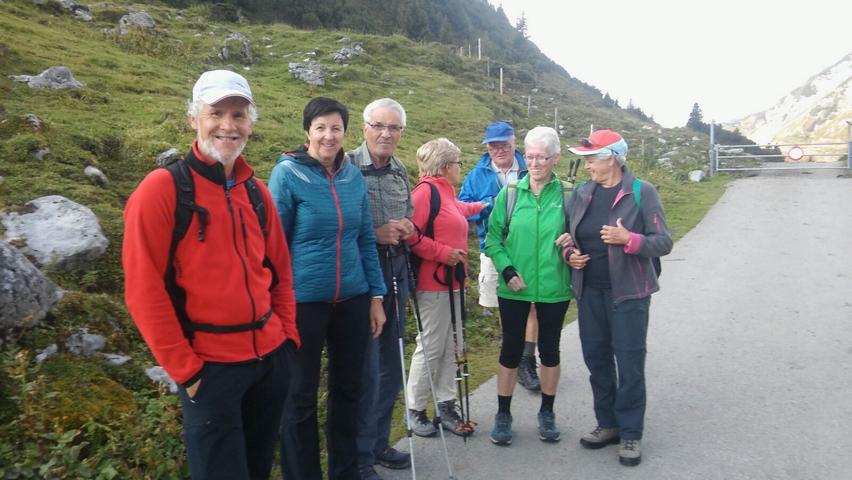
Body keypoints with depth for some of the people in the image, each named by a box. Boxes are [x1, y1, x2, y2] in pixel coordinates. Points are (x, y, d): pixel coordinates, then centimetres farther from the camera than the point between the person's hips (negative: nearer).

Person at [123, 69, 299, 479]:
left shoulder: (256, 191, 7)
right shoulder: (162, 188, -12)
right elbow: (144, 290, -14)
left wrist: (288, 334, 7)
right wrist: (186, 369, -13)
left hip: (270, 355, 6)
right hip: (211, 365, -6)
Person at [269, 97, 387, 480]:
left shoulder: (353, 176, 3)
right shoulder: (287, 174, -9)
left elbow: (366, 240, 9)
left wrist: (376, 296, 7)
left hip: (352, 300, 5)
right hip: (304, 301, -4)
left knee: (348, 387, 16)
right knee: (301, 394, 10)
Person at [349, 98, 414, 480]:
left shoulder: (400, 171, 10)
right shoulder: (348, 166, -10)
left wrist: (407, 229, -2)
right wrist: (374, 234, -18)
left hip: (396, 271, 7)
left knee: (391, 366, 15)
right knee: (367, 370, -1)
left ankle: (379, 442, 33)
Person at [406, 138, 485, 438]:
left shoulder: (446, 193, 16)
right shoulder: (426, 190, -14)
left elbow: (457, 210, 40)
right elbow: (411, 234, -23)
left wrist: (481, 206, 57)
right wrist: (444, 253, -18)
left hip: (451, 282, 10)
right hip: (432, 283, -10)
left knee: (451, 346, 12)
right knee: (430, 346, -3)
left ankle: (446, 406, 22)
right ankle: (415, 410, 12)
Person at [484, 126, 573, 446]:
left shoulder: (565, 194, -2)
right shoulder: (510, 193, -2)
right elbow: (493, 237, 1)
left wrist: (572, 241, -14)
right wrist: (506, 269, -11)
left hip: (554, 288, 0)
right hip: (514, 288, 0)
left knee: (549, 349, 13)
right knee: (511, 349, 9)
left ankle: (547, 413, 32)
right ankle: (503, 414, 25)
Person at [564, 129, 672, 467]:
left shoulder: (641, 193, -8)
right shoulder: (582, 193, 6)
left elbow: (664, 243, -9)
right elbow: (570, 236, 17)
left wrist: (629, 239, -25)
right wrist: (570, 254, -3)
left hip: (628, 292, -5)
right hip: (590, 292, 5)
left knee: (629, 363, 1)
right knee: (596, 359, 13)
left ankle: (631, 434, 16)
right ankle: (608, 424, 29)